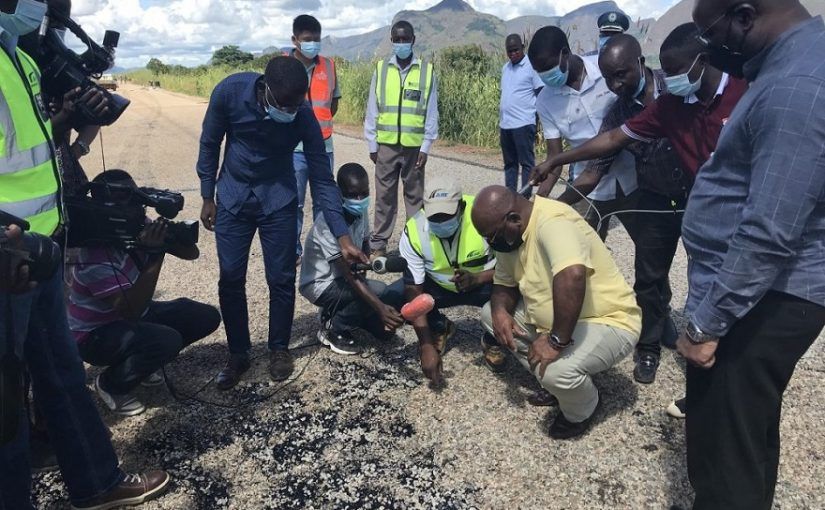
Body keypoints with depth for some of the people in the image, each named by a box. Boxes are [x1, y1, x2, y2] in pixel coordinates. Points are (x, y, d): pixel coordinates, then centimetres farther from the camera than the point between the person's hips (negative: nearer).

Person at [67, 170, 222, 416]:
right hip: (96, 334, -7)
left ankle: (142, 360, 14)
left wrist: (168, 233, -29)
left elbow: (191, 253, -7)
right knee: (168, 340, -33)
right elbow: (132, 310, -35)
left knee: (206, 317, -5)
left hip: (134, 314, 7)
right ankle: (110, 384, -3)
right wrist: (154, 254, -40)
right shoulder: (95, 257, -31)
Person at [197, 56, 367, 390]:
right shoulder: (230, 91, -22)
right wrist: (207, 197, -1)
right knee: (230, 280, 2)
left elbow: (322, 179, -18)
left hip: (278, 200, 0)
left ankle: (279, 349, 22)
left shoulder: (305, 117, -22)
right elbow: (210, 144, -6)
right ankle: (238, 355, 19)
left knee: (281, 279, 0)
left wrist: (342, 237, -24)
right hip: (232, 199, 1)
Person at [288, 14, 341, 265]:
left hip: (323, 145, 3)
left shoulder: (328, 65, 5)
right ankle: (293, 251, 16)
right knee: (293, 203, 5)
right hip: (294, 147, -3)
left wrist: (318, 124, 6)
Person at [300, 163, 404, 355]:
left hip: (342, 279, 7)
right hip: (320, 284, -7)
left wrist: (362, 278, -12)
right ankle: (334, 331, -6)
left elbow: (364, 248, 8)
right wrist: (380, 308, -41)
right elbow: (349, 274, -34)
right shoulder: (328, 223, -30)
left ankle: (336, 313, 18)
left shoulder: (361, 211, -7)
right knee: (381, 293, -27)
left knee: (385, 329, -2)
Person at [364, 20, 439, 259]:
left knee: (414, 196, 7)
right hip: (386, 145, 1)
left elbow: (431, 112, 1)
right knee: (384, 196, 5)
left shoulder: (427, 70, 0)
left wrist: (426, 146, -4)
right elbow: (372, 110, 6)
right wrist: (372, 144, 3)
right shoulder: (381, 69, 4)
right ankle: (378, 244, 13)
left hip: (414, 145, -1)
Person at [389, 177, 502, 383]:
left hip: (483, 283, -2)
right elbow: (414, 293, -22)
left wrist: (477, 278, -38)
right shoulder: (414, 231, -23)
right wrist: (427, 346, -28)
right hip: (438, 287, 2)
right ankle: (440, 328, 12)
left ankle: (491, 341, 1)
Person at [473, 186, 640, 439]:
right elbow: (504, 282, 7)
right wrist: (500, 311, -14)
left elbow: (572, 276, -47)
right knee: (490, 314, 4)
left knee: (557, 370, -33)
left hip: (607, 322, -9)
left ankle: (581, 412, 4)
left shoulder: (552, 222, -30)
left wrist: (557, 340, -40)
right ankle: (554, 383, 12)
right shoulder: (510, 233, -2)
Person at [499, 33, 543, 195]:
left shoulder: (532, 66, -4)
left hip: (524, 123, -7)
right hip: (505, 124, 7)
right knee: (509, 163, 12)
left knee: (526, 162, -2)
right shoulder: (505, 68, 15)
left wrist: (537, 120, -9)